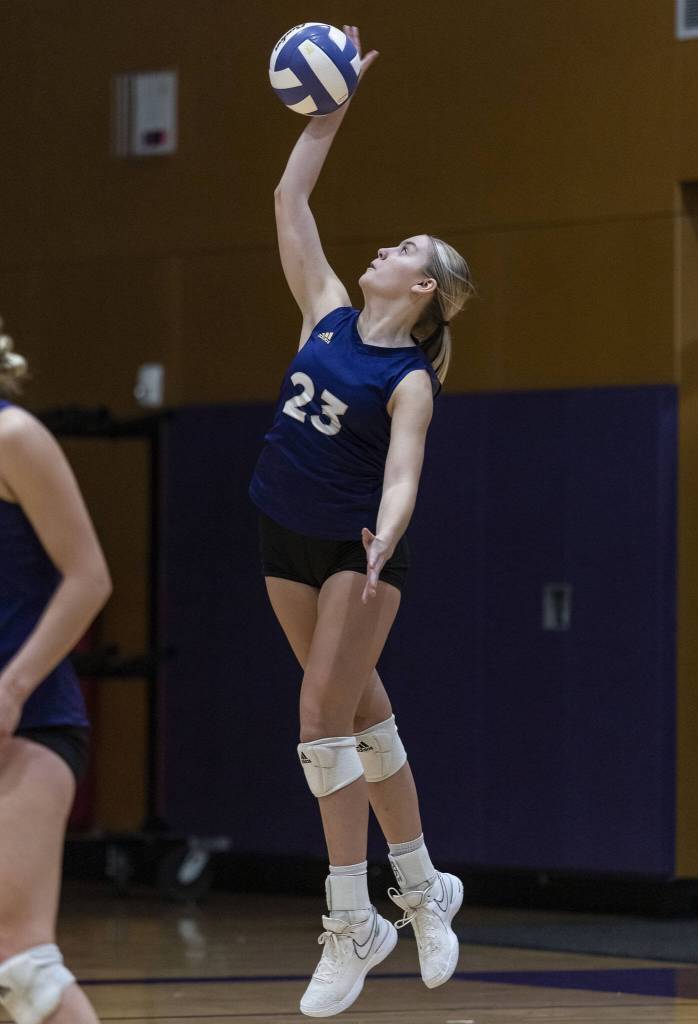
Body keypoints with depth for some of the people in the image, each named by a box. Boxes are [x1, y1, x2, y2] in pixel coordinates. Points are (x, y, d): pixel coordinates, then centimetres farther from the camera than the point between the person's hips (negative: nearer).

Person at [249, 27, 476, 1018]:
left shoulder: (410, 379, -14)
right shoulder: (328, 313, 2)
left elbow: (402, 473, -27)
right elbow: (291, 202, 5)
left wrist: (384, 541, -45)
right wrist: (329, 115, 1)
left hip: (360, 549, -6)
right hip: (290, 543, 6)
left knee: (325, 714, -13)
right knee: (361, 711, 11)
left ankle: (353, 924, -9)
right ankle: (423, 889, 21)